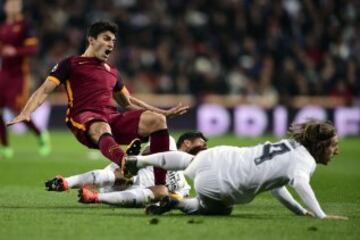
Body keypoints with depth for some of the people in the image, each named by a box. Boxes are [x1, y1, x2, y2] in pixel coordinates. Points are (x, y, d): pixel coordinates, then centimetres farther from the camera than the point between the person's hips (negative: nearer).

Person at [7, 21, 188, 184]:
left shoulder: (112, 72, 30)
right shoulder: (72, 64, 13)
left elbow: (127, 103, 41)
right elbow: (45, 90, 4)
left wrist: (165, 112, 37)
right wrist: (26, 113, -16)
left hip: (112, 119, 6)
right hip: (84, 119, -6)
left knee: (157, 120, -17)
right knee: (101, 128, -43)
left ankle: (160, 187, -26)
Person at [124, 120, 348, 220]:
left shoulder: (291, 145, 9)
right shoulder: (306, 161, -15)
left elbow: (274, 183, 18)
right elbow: (299, 182, -38)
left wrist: (300, 211, 16)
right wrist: (321, 216, -41)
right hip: (218, 185, -8)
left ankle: (139, 160, 50)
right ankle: (175, 203, 10)